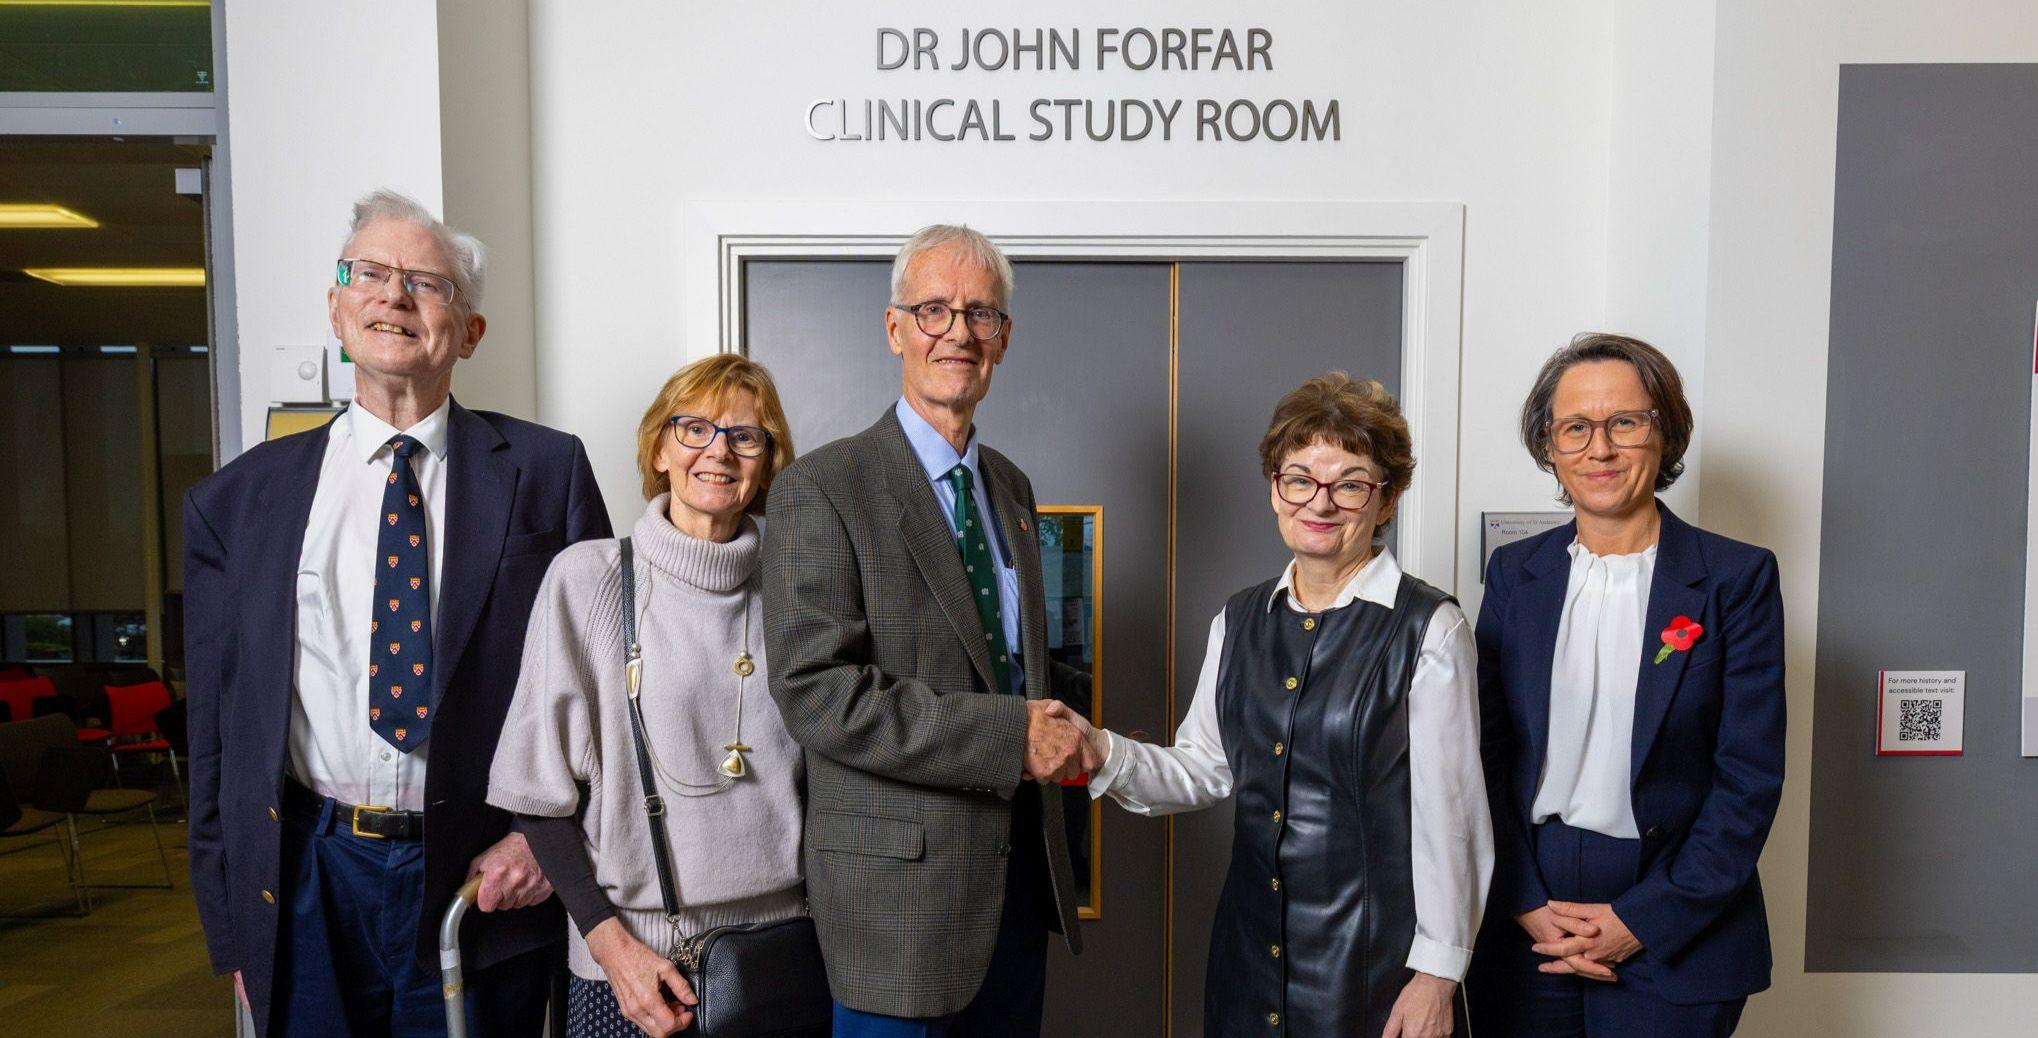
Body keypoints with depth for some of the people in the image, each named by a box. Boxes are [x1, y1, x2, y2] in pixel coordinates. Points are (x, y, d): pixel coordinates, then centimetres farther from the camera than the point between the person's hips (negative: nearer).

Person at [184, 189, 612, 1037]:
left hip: (486, 879, -1)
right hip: (311, 881, 2)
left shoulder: (545, 472, -2)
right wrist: (231, 930, 7)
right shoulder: (236, 502, 4)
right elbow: (216, 728, 7)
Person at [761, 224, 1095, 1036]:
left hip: (1022, 869, 7)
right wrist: (1009, 734, -23)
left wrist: (1082, 706, 1)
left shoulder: (1010, 487, 12)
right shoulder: (820, 489, -12)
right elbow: (815, 690, -21)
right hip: (902, 881, -7)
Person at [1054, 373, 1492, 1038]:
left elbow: (1448, 815, -10)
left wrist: (1438, 973, -9)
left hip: (1377, 958, -4)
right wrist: (1103, 755, -9)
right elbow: (1205, 770, 7)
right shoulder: (1238, 623, 5)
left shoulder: (1429, 629, -11)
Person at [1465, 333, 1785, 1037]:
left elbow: (1750, 778, -7)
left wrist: (1641, 921, -11)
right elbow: (1487, 754, 2)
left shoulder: (1738, 578, -4)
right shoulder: (1514, 573, 3)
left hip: (1675, 936, -2)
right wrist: (1526, 905, -7)